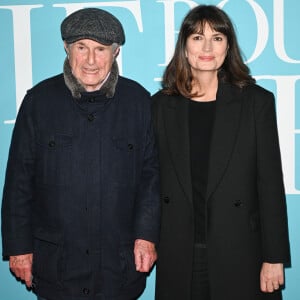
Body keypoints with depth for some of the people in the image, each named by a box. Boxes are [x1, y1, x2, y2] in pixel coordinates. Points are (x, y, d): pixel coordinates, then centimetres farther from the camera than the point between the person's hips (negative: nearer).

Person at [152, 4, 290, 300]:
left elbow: (270, 183, -3)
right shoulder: (162, 104, 4)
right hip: (177, 256, 2)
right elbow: (153, 178, 7)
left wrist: (274, 257, -5)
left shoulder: (257, 101, -2)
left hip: (238, 255, -1)